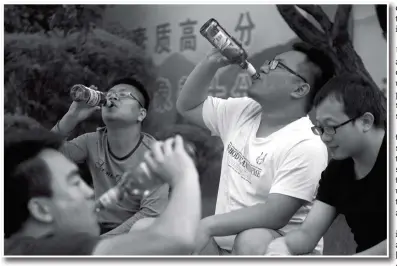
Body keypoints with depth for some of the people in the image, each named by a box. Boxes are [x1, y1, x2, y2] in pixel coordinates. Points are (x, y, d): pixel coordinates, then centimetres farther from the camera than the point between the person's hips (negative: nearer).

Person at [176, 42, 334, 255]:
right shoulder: (243, 112, 5)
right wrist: (211, 63, 1)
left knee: (250, 242, -39)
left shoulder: (305, 145, -19)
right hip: (225, 240, 7)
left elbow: (274, 215, -26)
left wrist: (206, 226, -30)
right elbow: (188, 106, 17)